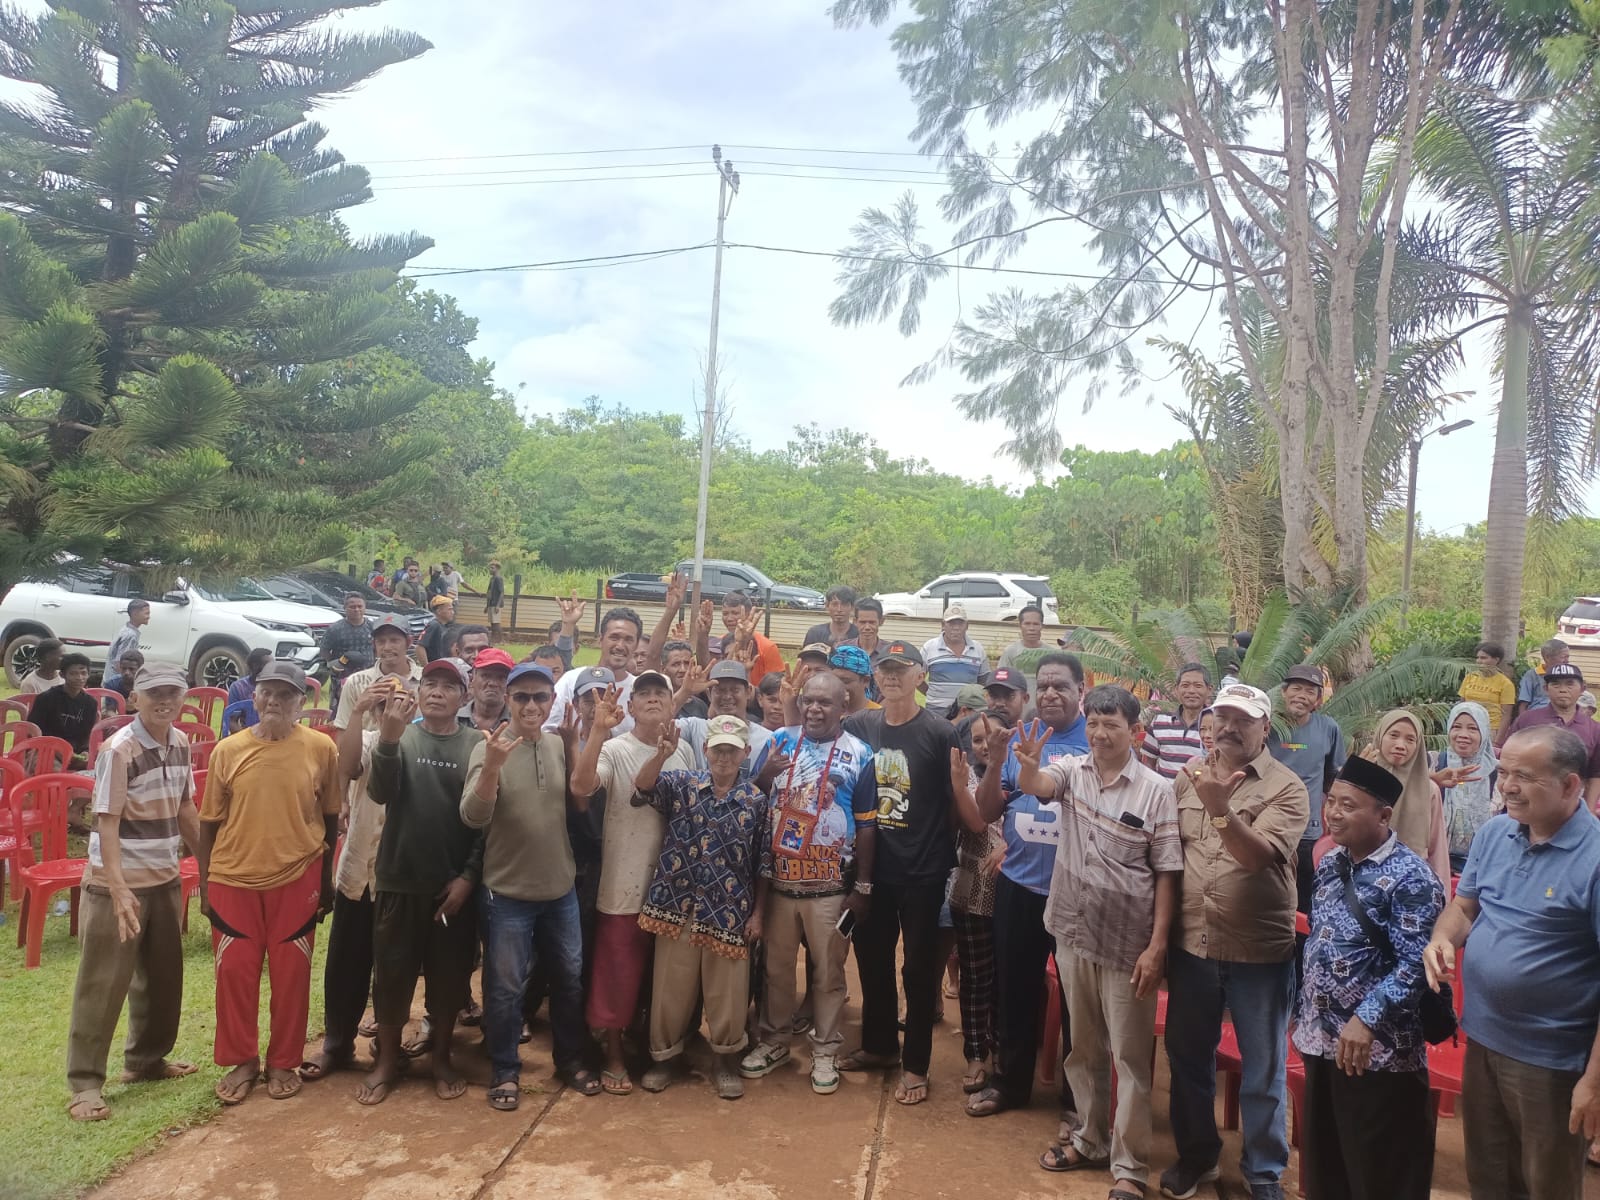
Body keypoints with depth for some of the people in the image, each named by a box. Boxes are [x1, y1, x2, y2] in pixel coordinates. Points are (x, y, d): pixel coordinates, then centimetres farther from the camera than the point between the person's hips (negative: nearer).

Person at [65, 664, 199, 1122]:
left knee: (162, 974, 16)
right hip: (118, 882, -7)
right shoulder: (118, 750, -18)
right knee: (103, 983, 2)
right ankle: (84, 1082, 13)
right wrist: (119, 888, -28)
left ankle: (146, 1058, 33)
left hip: (165, 879, 7)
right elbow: (106, 823, -21)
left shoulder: (181, 744, 3)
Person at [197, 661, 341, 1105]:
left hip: (297, 880, -1)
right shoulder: (229, 750, -1)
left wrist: (327, 879, 5)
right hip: (234, 880, 1)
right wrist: (205, 883, 5)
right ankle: (241, 1060, 28)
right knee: (234, 972, 8)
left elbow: (330, 818, 3)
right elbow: (209, 822, 5)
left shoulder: (321, 749, -5)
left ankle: (284, 1062, 26)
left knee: (291, 974, 8)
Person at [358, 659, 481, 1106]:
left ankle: (442, 1058, 29)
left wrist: (469, 875, -7)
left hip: (455, 883, 0)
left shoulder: (477, 744, -3)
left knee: (448, 976, 11)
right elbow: (380, 793, -18)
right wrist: (388, 738, -35)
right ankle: (387, 1059, 28)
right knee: (392, 974, 10)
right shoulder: (400, 736, -1)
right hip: (399, 879, 1)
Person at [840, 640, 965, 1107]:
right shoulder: (858, 727, 1)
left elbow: (957, 805, -3)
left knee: (919, 967, 7)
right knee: (871, 958, 17)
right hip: (873, 867, 4)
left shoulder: (939, 732, -10)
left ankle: (915, 1064, 23)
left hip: (922, 871, -4)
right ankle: (878, 1045, 37)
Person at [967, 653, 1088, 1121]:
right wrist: (996, 763, -15)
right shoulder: (1018, 739, 3)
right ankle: (1010, 1082, 35)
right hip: (1018, 886, 3)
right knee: (1013, 990, 16)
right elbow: (986, 813, 1)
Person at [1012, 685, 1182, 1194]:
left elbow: (1167, 874, -8)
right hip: (1073, 934, 4)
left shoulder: (1157, 790, -10)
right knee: (1084, 1047, 18)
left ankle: (1129, 1167, 19)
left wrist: (1157, 946, -12)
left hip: (1128, 944, -4)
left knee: (1130, 1057, 6)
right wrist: (1027, 766, -46)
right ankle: (1089, 1139, 36)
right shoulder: (1072, 769, 0)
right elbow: (1035, 784, -22)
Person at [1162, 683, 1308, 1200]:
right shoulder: (1189, 775, 2)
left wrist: (1220, 809, -39)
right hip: (1191, 944, 4)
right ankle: (1196, 1155, 38)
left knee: (1263, 1068, 12)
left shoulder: (1286, 788, -10)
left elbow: (1259, 855, -24)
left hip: (1260, 950, -4)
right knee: (1188, 1056, 17)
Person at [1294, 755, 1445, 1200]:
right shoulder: (1329, 864, 7)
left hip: (1377, 1051, -7)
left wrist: (1367, 1020, -24)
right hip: (1321, 1040, 7)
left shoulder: (1410, 877, -15)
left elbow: (1415, 965, -20)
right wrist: (1304, 1011, 15)